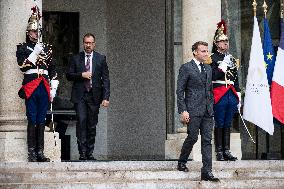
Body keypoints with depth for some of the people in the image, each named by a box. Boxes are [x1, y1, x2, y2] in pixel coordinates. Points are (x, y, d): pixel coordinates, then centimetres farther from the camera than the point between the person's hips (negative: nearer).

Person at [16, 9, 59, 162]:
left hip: (45, 88, 4)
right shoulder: (22, 48, 6)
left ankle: (40, 152, 8)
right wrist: (35, 53, -14)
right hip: (31, 87, -4)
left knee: (41, 121, 5)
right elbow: (23, 66, -9)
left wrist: (53, 88, 10)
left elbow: (53, 70, 17)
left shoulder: (47, 48, 16)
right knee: (32, 121, -6)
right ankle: (31, 153, -4)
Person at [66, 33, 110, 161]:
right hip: (80, 96, -1)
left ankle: (90, 153, 10)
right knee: (81, 122, -12)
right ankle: (82, 153, -12)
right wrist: (81, 75, -10)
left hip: (94, 96, 1)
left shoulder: (101, 59, 8)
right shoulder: (76, 59, 8)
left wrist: (106, 97, -4)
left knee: (92, 125, 3)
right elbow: (69, 75, 8)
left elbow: (105, 79, 5)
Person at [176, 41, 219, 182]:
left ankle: (206, 172, 0)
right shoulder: (186, 68, -4)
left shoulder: (208, 69, 16)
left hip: (207, 111, 6)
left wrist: (211, 106, 15)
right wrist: (183, 111, -13)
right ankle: (182, 163, 22)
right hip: (193, 110, -6)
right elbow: (180, 91, -6)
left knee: (207, 140, 1)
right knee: (192, 137, -3)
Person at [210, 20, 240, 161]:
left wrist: (238, 96, 15)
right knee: (219, 124, -2)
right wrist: (222, 67, -21)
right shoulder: (212, 58, -3)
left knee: (228, 124, 9)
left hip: (231, 95, 6)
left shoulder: (231, 58, 17)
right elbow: (212, 76, -12)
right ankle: (219, 152, 2)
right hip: (219, 95, -6)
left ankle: (227, 151, 12)